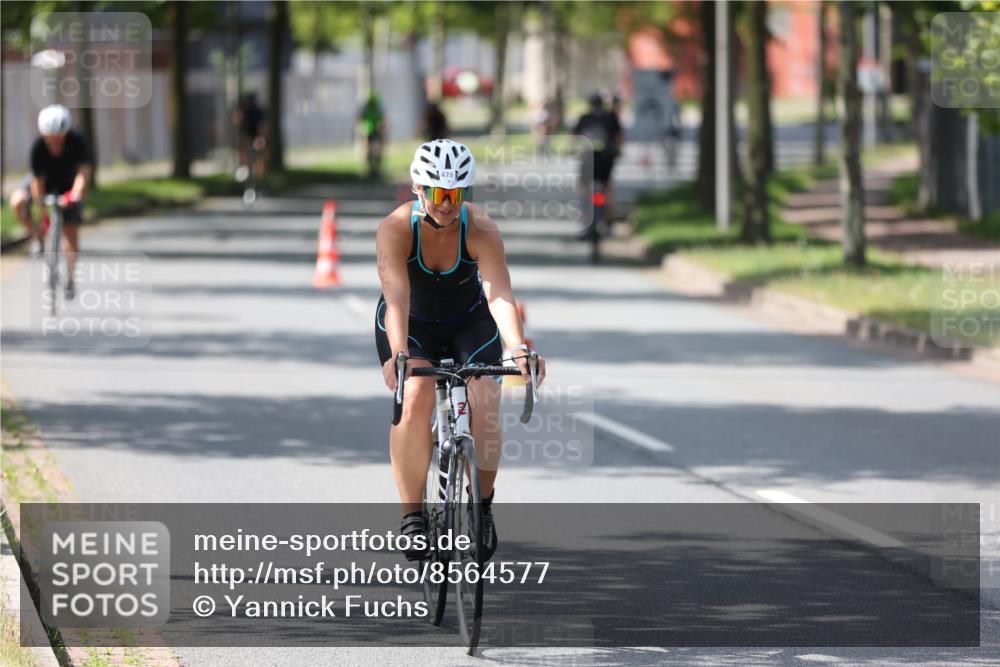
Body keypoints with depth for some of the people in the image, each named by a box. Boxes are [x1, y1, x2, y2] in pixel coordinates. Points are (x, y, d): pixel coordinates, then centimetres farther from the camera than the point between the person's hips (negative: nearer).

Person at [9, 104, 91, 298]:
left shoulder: (76, 142, -31)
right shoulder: (38, 148, -32)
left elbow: (84, 171, -38)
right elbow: (37, 181, -30)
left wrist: (76, 193, -55)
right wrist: (42, 209, -33)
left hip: (68, 186, 0)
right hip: (45, 182, 0)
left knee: (71, 232, -5)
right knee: (17, 201, -29)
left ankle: (70, 278, 12)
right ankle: (37, 237, -5)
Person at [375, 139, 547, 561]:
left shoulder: (481, 230, -28)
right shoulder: (395, 228, -29)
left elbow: (500, 295, -39)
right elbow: (396, 297, -40)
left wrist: (518, 349, -57)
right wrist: (398, 356, -56)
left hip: (470, 323, 1)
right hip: (412, 323, -1)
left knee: (485, 406, -20)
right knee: (415, 397, -27)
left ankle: (482, 505, 4)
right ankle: (412, 516, -19)